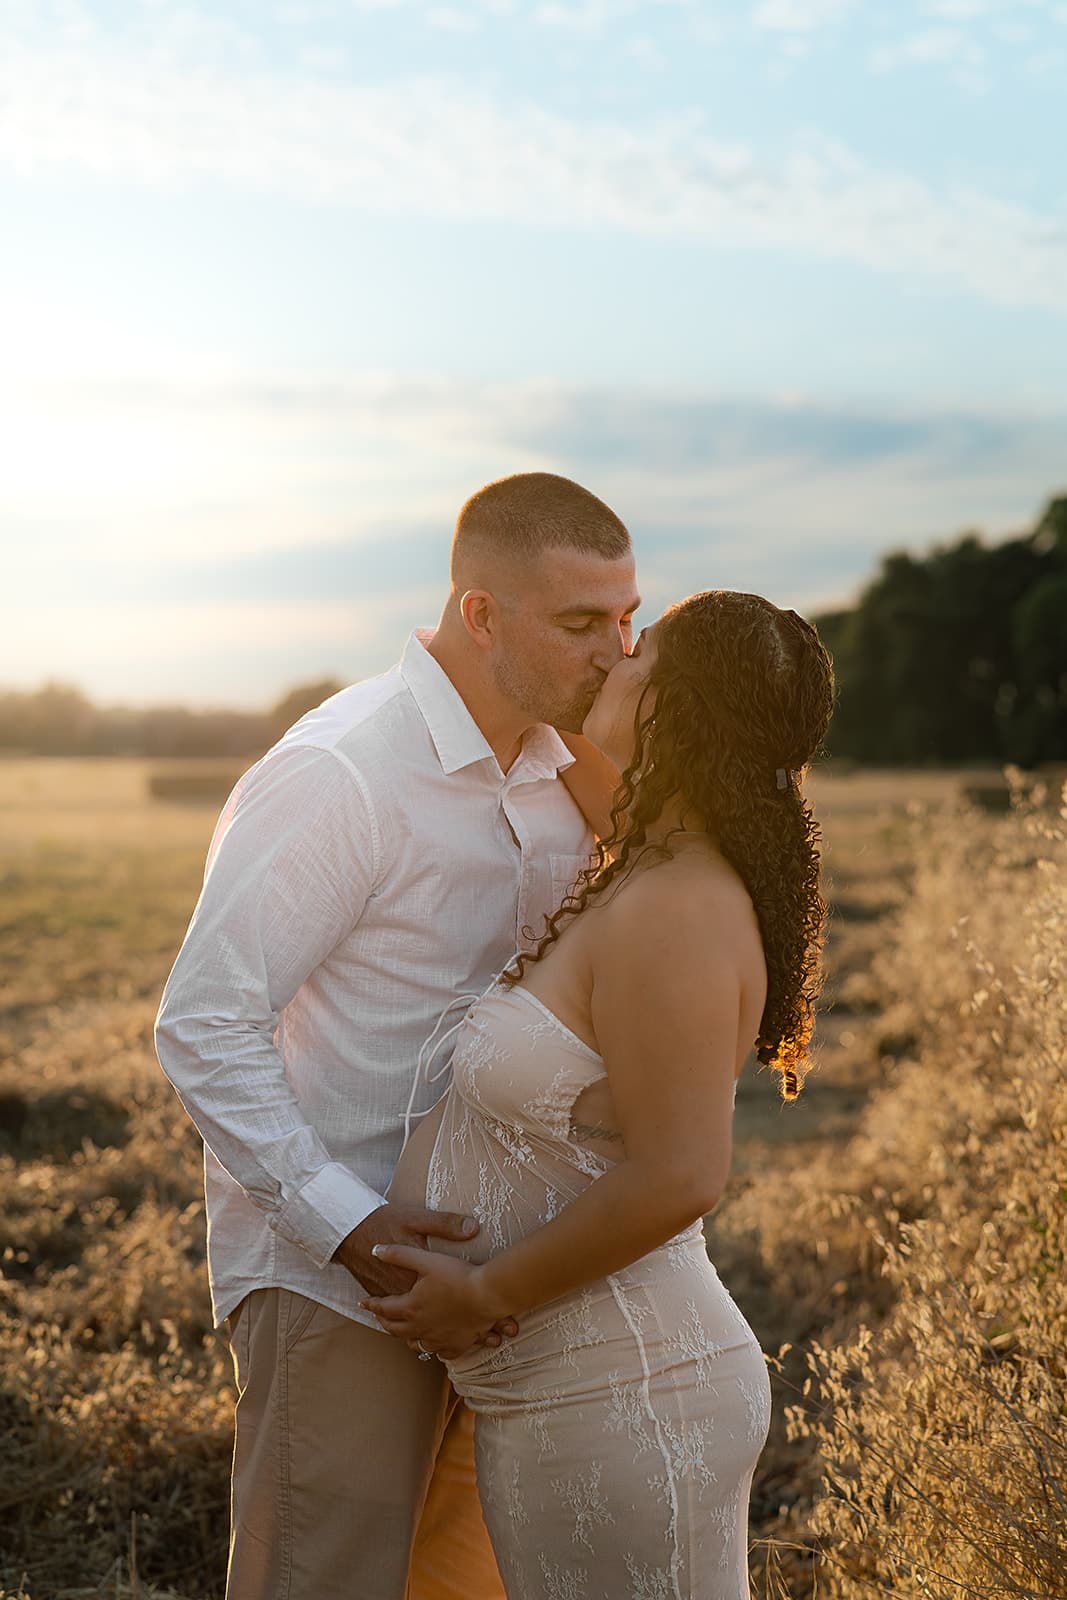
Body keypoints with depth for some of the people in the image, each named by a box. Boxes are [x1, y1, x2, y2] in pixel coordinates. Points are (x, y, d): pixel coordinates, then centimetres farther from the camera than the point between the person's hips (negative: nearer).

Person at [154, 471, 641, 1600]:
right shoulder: (335, 775, -20)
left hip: (478, 1248, 8)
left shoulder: (561, 774, 6)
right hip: (330, 1267, -8)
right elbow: (202, 1026, -21)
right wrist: (348, 1225, -27)